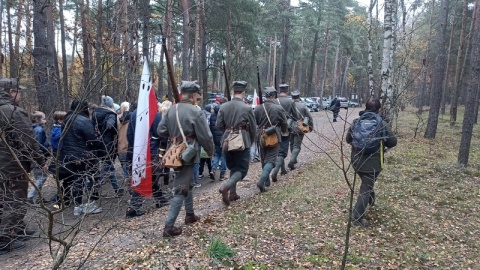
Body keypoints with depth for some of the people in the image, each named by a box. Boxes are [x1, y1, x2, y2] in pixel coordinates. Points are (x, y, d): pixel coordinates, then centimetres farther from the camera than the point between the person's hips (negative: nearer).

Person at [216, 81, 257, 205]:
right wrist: (251, 141, 15)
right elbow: (253, 128, -3)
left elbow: (218, 125, 1)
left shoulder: (223, 107, -1)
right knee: (242, 169, 4)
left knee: (233, 167, 20)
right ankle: (226, 186, -19)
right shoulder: (247, 108, -11)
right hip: (242, 141, -5)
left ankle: (232, 193, 21)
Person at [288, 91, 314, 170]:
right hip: (299, 129, -2)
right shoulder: (303, 106, -5)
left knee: (292, 144, 20)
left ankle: (294, 159, 33)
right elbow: (310, 117, 0)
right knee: (297, 146, 1)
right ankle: (291, 162, -15)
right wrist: (311, 126, 14)